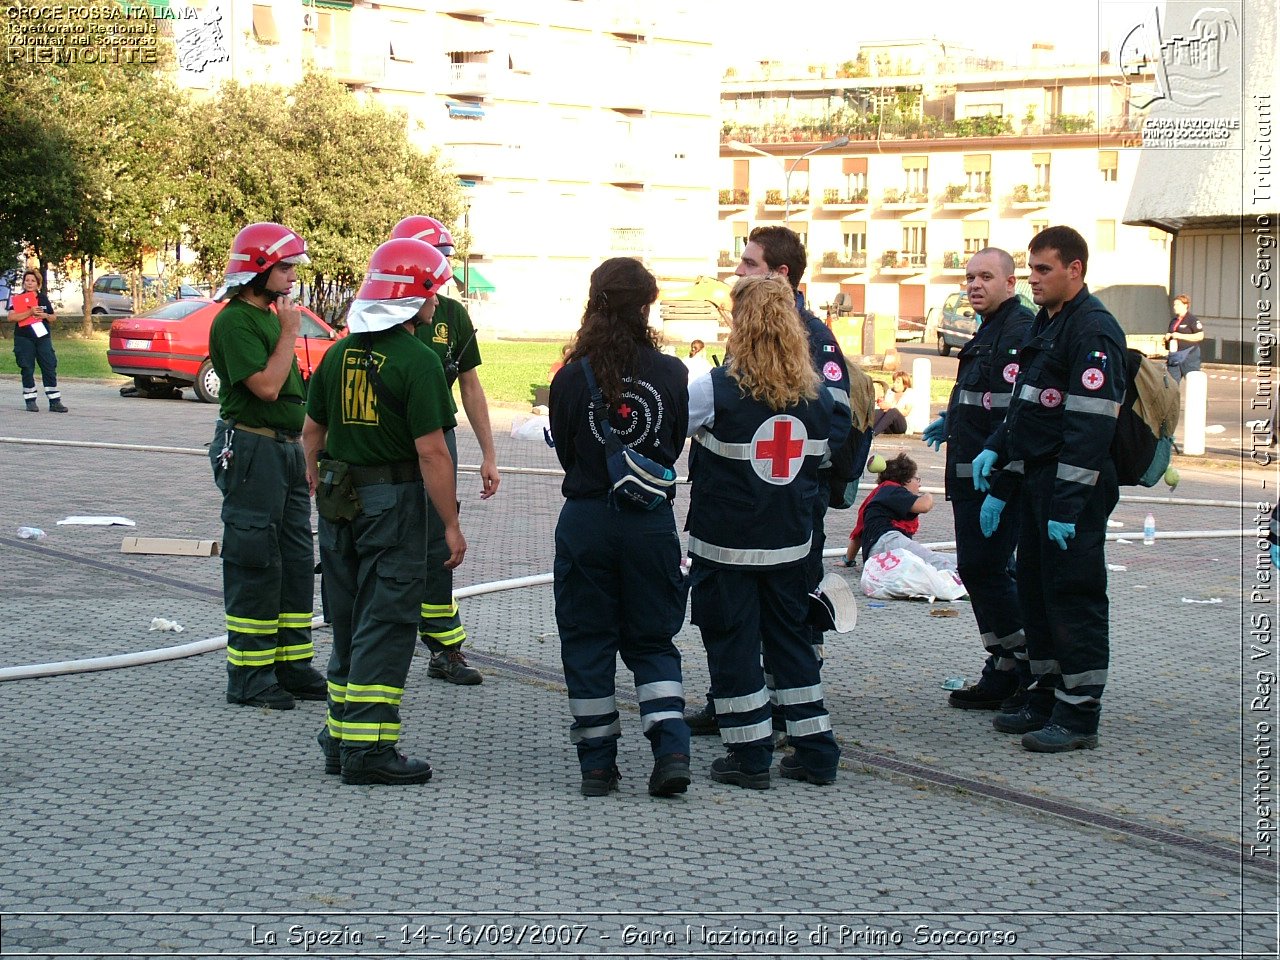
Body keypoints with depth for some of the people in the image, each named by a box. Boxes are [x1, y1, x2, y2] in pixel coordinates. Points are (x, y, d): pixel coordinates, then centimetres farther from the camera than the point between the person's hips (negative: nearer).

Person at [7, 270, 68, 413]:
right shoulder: (17, 299, 2)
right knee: (27, 370, 0)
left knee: (50, 369, -2)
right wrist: (30, 312, -21)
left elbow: (54, 317, 17)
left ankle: (55, 402, 1)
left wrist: (45, 315, -5)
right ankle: (30, 401, 8)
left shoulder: (43, 298, 12)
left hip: (43, 337, 2)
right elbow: (11, 317, -13)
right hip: (24, 339, -2)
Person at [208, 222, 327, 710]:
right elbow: (266, 386, -22)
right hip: (252, 448, -10)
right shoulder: (235, 321, -14)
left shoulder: (271, 316, 16)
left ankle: (291, 665, 20)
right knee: (255, 564, -5)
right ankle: (249, 677, 2)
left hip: (287, 448, 10)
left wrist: (301, 448, 20)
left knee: (296, 561, 12)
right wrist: (289, 333, -13)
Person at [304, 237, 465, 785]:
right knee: (385, 626, -2)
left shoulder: (339, 353, 7)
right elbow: (431, 453, -17)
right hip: (394, 501, -7)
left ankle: (341, 739, 22)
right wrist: (451, 525, -12)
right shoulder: (417, 361, -14)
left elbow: (312, 432, 14)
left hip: (339, 500, 7)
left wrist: (319, 490, 27)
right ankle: (367, 750, -3)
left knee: (349, 624, 15)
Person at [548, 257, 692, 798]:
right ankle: (671, 747, -2)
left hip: (586, 520, -1)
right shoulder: (671, 374, -6)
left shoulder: (572, 378, -8)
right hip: (651, 523, 1)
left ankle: (597, 763, 13)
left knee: (587, 642, 11)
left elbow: (565, 453, 4)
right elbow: (676, 448, 7)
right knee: (653, 640, 14)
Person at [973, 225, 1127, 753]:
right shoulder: (1046, 324, 16)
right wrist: (996, 451, 12)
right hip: (1037, 482, 10)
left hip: (1074, 490, -10)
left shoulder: (1093, 329, -15)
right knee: (1036, 593, 14)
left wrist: (1067, 505, -24)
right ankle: (1045, 699, 24)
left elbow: (1091, 426, -22)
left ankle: (1078, 715, 2)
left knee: (1074, 599, -5)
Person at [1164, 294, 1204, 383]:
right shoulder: (1174, 321, 18)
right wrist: (1167, 337, 6)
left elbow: (1200, 336, -14)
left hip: (1188, 356, -7)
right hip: (1174, 356, 7)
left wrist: (1180, 336, -17)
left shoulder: (1192, 319, -6)